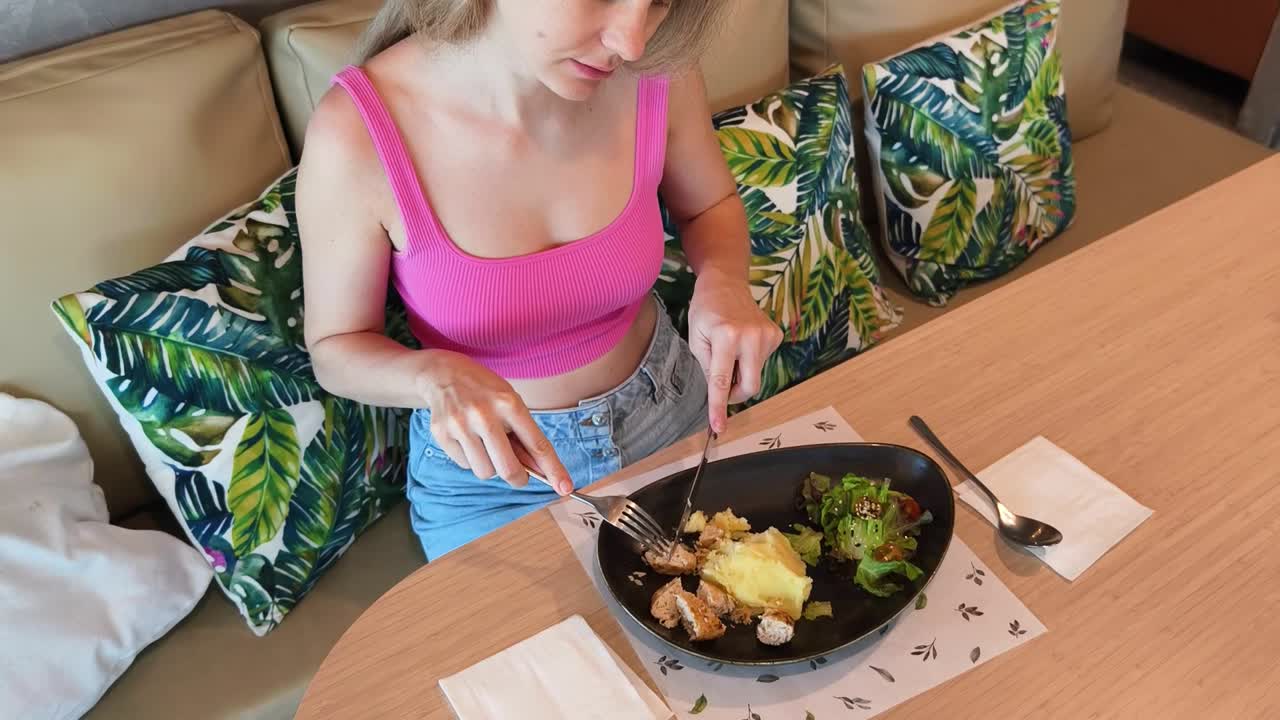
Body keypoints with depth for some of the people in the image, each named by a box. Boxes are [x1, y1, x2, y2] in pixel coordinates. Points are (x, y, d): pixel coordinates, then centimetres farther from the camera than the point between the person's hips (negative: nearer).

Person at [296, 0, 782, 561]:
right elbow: (335, 348, -13)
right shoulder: (358, 131, -28)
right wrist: (437, 376, -34)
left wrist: (723, 278, -21)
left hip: (668, 410, 4)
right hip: (487, 472, -3)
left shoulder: (657, 72, -20)